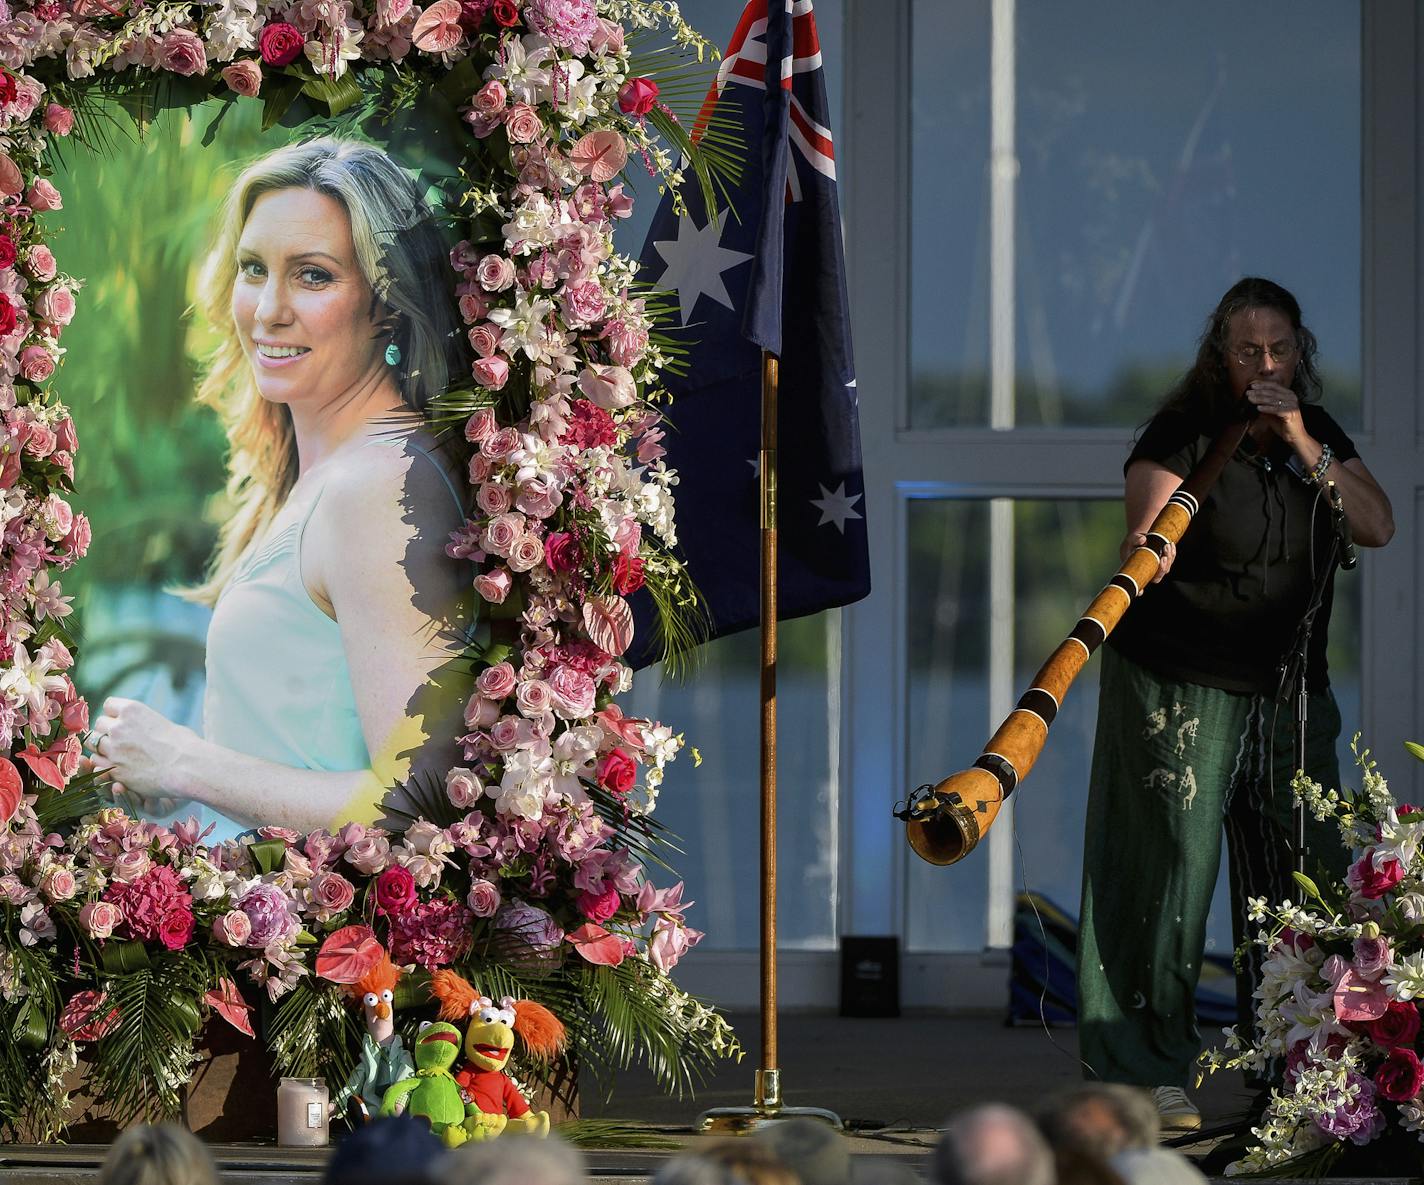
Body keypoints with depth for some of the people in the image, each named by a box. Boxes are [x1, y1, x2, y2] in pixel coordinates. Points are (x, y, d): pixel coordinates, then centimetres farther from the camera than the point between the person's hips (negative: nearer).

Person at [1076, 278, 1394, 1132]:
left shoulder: (1319, 433, 8)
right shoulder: (1183, 436, -8)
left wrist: (1305, 448, -13)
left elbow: (1377, 528, -2)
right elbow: (1146, 531, -20)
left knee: (1306, 872, 3)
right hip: (1180, 686, -5)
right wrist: (1145, 552, -44)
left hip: (1289, 688, 5)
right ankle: (1151, 1070, -3)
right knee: (1174, 863, -8)